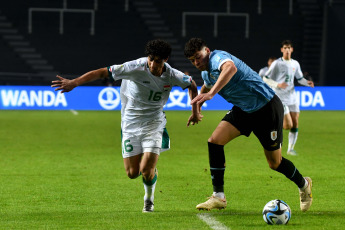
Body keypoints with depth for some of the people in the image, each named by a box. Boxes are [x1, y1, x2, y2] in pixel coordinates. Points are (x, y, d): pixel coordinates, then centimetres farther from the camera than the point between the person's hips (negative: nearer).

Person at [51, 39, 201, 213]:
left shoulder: (172, 76, -12)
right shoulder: (136, 68, -21)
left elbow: (191, 84, 11)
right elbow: (103, 72, -23)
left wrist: (195, 112, 11)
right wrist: (74, 83, -30)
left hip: (154, 124, 0)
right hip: (130, 123, 0)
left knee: (146, 170, -15)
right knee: (132, 173, -1)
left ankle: (149, 199, 19)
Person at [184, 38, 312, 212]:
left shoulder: (218, 57, -25)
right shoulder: (206, 72, 6)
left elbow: (230, 67, -51)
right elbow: (206, 87, 32)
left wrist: (210, 93, -60)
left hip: (267, 107, -8)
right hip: (243, 110, 8)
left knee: (275, 163, 2)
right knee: (215, 140, -13)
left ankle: (303, 184, 34)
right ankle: (218, 197, -9)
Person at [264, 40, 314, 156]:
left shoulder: (295, 64, 10)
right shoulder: (277, 63, -7)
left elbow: (300, 78, 21)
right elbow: (265, 78, -6)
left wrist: (307, 83, 0)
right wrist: (277, 85, -22)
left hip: (292, 98, 6)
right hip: (281, 99, -6)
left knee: (295, 125, 1)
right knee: (288, 125, -15)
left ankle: (290, 148, 13)